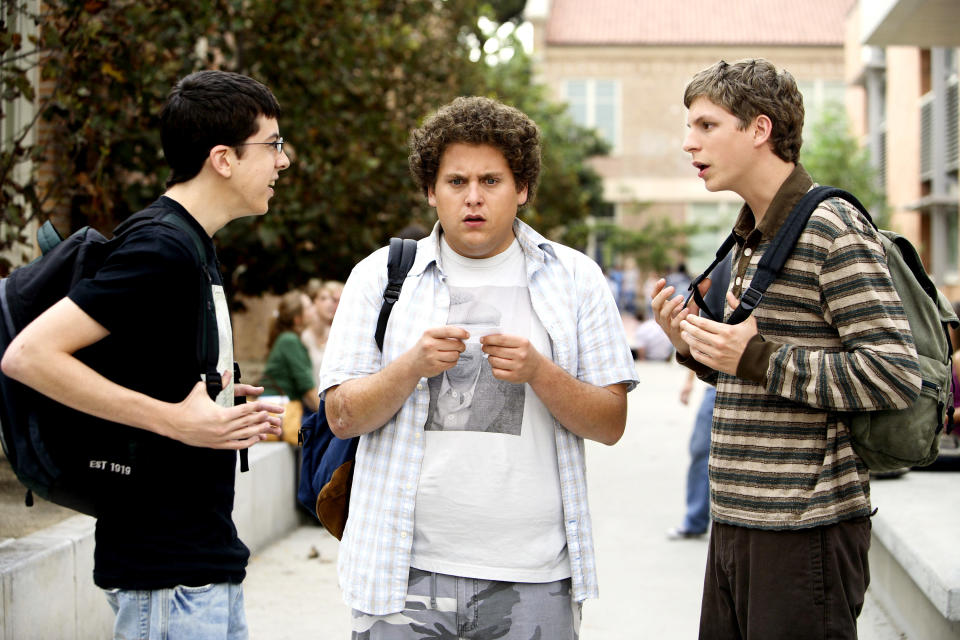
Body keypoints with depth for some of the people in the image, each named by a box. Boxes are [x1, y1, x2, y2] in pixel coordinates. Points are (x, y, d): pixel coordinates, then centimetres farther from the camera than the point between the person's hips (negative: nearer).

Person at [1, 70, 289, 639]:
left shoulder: (193, 248, 14)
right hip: (166, 566, -10)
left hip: (209, 559, 10)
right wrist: (174, 419, -22)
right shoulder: (162, 251, -17)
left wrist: (228, 413, 10)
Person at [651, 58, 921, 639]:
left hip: (805, 529, -9)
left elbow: (897, 376, -19)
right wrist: (696, 349, 6)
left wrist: (758, 359, -19)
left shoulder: (832, 230, -11)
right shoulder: (751, 239, 18)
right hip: (736, 523, 9)